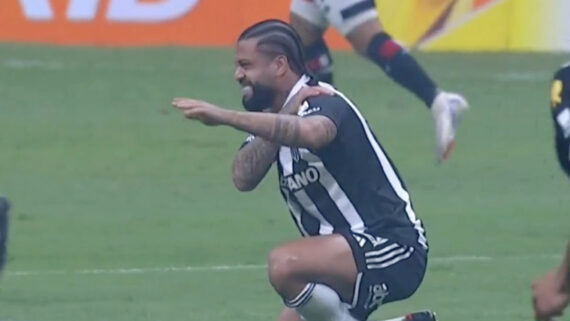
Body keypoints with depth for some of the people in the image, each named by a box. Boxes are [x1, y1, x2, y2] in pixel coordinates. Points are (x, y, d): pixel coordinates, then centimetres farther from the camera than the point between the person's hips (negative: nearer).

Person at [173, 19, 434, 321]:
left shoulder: (321, 104, -18)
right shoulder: (274, 117, 8)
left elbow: (310, 134, -46)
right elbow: (244, 178, -10)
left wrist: (225, 117, -53)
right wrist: (285, 113, -20)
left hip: (391, 249, -10)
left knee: (285, 264, -34)